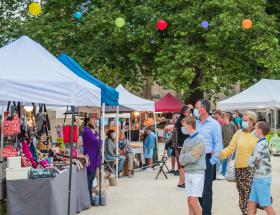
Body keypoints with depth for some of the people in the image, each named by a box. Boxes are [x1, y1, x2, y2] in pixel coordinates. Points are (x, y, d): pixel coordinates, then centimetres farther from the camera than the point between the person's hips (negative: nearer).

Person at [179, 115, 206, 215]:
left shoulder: (199, 139, -10)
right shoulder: (186, 141, 12)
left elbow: (192, 157, -17)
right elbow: (181, 159, 10)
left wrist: (184, 157, -1)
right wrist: (186, 158, -10)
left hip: (197, 172, -7)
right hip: (187, 172, 7)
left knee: (193, 201, -11)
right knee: (190, 201, 7)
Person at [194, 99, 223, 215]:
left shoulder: (214, 124, -4)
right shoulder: (195, 123, 11)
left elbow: (218, 145, -7)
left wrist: (212, 161, -12)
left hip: (207, 159, -6)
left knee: (206, 191, -3)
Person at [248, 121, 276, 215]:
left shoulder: (261, 144, -18)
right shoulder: (264, 143, 11)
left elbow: (252, 163, -16)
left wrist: (249, 157, 2)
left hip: (262, 178, -9)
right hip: (258, 178, 9)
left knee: (266, 205, -3)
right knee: (251, 203, 9)